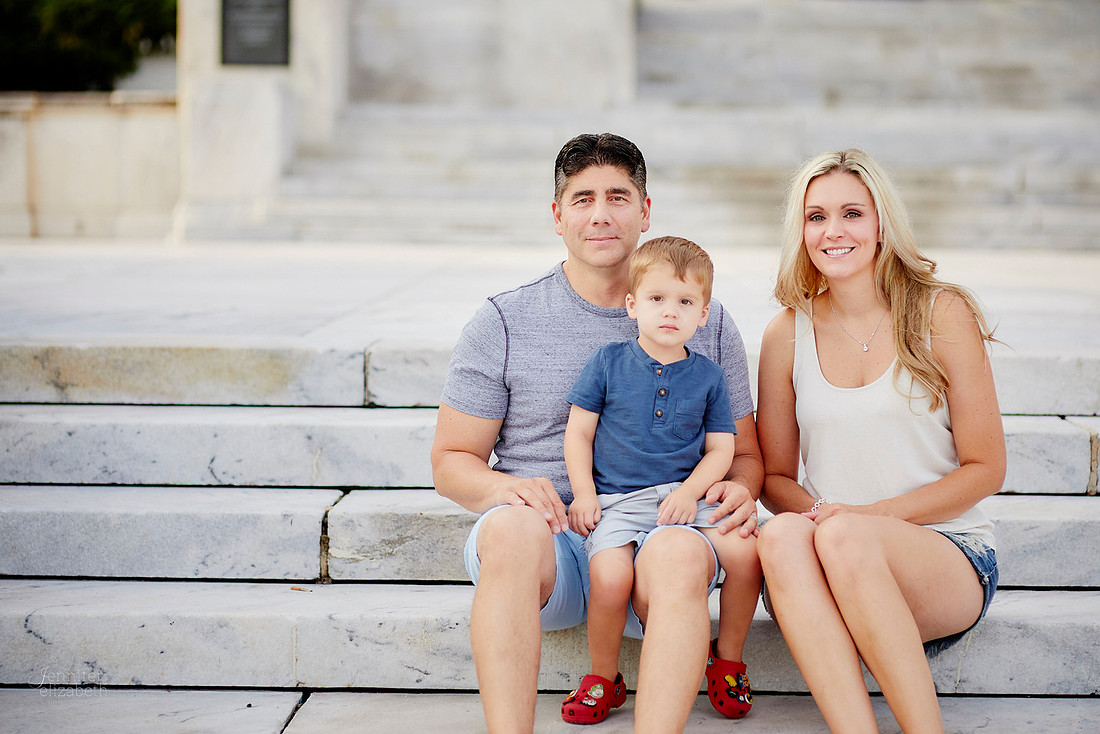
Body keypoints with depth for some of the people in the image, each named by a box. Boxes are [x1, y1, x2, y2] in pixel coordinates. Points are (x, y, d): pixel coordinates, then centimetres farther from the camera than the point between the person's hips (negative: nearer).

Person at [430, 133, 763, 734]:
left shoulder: (707, 324, 13)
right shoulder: (504, 322, 8)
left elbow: (744, 452, 17)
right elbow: (451, 461, 9)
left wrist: (739, 489, -9)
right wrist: (504, 487, -15)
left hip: (654, 532, 1)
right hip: (546, 535, 0)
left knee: (681, 551, -35)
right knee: (513, 527, -36)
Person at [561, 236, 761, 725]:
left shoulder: (708, 376, 10)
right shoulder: (608, 363, 6)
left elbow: (720, 449, 9)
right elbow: (578, 432, 7)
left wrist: (690, 492, -9)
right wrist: (584, 494, -4)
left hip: (686, 496, 2)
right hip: (616, 501, -2)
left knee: (746, 551, -21)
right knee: (610, 576, -29)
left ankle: (728, 662, 4)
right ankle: (603, 678, -1)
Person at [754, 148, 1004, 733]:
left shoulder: (942, 314, 0)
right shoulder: (788, 333, 8)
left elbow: (985, 468, 0)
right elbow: (774, 476, 13)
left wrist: (871, 515, -13)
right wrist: (815, 510, -11)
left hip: (950, 556, -2)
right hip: (840, 573, 3)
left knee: (846, 539, -35)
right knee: (781, 535, -32)